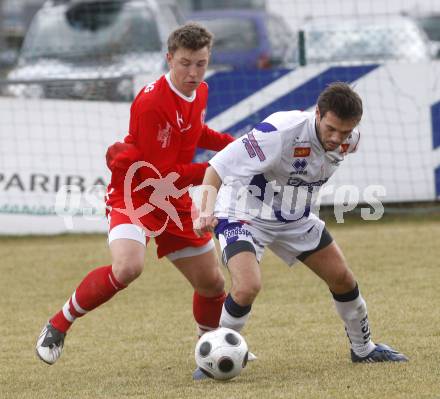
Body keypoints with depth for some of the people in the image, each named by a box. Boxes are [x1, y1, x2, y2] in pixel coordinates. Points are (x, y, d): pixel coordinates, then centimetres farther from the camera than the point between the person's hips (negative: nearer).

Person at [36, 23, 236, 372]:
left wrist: (229, 144, 7)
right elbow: (160, 175, -24)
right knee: (128, 267, -33)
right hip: (135, 194, -8)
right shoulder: (151, 103, -26)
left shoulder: (200, 92, 0)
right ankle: (58, 325, -14)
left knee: (212, 283, 9)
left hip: (175, 200, 8)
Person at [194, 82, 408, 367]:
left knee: (342, 277, 9)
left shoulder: (349, 139, -13)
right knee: (248, 287, -27)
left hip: (296, 219, 7)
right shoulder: (281, 132, -35)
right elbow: (219, 166, -34)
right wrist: (207, 211, -46)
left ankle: (363, 349, 33)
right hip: (245, 215, -7)